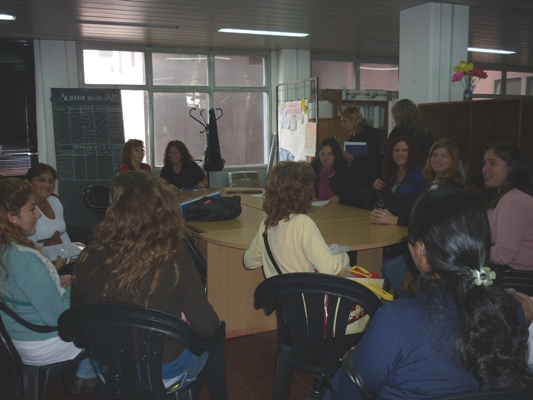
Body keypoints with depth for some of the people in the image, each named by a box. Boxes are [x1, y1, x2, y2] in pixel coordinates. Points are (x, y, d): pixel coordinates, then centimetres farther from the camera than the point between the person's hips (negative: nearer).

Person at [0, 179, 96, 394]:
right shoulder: (24, 258, -32)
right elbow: (56, 316, -27)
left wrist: (57, 283, 1)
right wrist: (75, 288, -11)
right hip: (42, 347, -8)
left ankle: (84, 374, 29)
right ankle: (86, 377, 30)